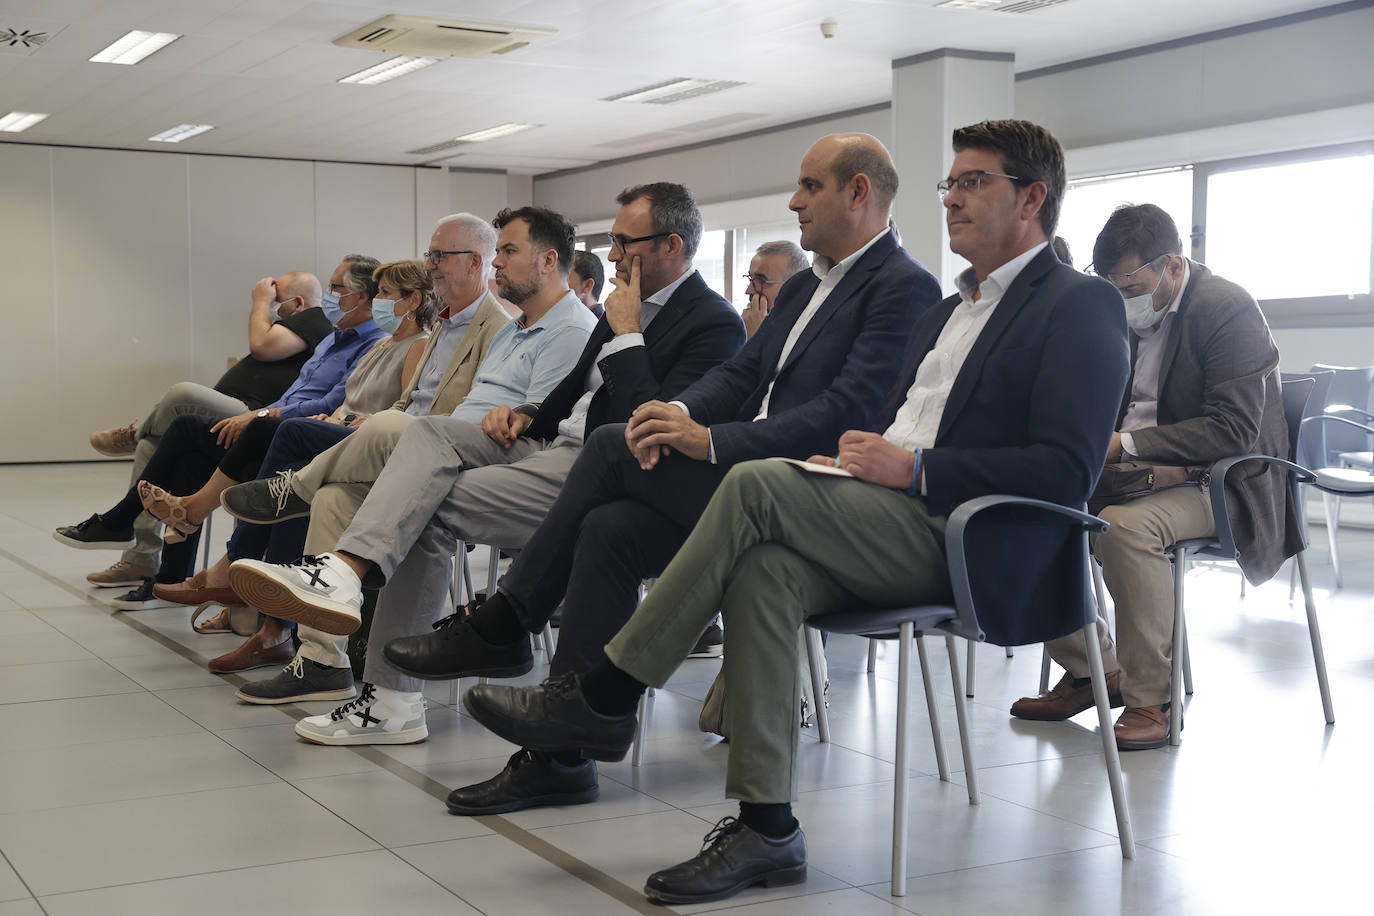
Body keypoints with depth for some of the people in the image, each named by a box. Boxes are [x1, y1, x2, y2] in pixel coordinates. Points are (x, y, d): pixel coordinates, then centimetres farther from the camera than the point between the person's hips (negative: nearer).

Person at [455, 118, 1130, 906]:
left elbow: (1068, 471, -13)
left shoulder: (1081, 306, 0)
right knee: (765, 569, -24)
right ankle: (767, 827, -21)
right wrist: (861, 461, 3)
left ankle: (604, 698, -16)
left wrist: (913, 469, -16)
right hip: (896, 523, 7)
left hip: (970, 541, -7)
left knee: (759, 486, -25)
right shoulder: (948, 311, 27)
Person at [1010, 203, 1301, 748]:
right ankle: (1092, 670, 2)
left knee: (1125, 526, -36)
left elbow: (1233, 431, -22)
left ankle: (1151, 699, -22)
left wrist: (1126, 444, -28)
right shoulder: (1127, 313, 9)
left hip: (1212, 480, -8)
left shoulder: (1228, 309, -14)